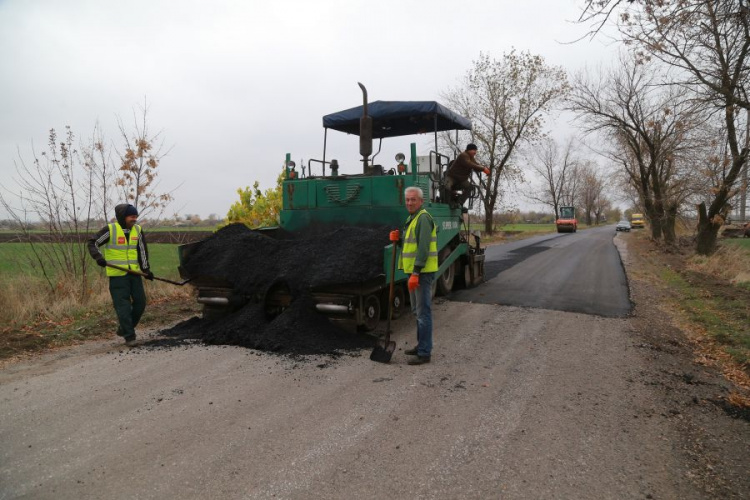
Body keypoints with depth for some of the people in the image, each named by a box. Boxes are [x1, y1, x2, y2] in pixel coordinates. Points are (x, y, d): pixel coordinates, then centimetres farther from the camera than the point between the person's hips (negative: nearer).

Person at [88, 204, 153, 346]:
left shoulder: (137, 230, 7)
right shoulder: (110, 229, -7)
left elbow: (142, 250, 13)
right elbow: (93, 243, -3)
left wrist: (146, 269, 9)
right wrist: (99, 257, -20)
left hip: (134, 273, 5)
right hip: (117, 274, -5)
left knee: (140, 302, 7)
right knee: (123, 305, -6)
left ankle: (124, 328, 25)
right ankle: (129, 336, 2)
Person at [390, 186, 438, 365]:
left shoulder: (423, 218, -14)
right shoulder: (412, 218, 17)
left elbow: (423, 248, -22)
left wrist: (415, 273, -26)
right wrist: (397, 239, 2)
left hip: (422, 272, -10)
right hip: (414, 271, 10)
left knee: (423, 312, -6)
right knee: (417, 310, 18)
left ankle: (424, 353, 0)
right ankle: (421, 345, 31)